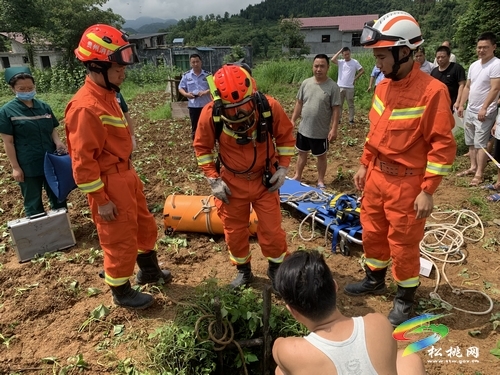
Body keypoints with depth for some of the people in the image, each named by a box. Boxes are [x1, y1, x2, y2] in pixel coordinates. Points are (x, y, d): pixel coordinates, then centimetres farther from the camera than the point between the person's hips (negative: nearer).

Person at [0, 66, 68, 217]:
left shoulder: (44, 107, 4)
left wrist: (58, 142, -12)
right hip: (28, 166, -4)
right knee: (33, 204, 10)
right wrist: (15, 167, -9)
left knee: (58, 197, 17)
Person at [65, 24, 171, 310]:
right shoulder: (86, 107, -23)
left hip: (126, 174, 10)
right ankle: (122, 292, 29)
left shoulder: (107, 96, 7)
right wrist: (100, 200, -19)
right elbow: (83, 160, -22)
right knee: (120, 240, 7)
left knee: (145, 225, 23)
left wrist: (128, 173, 19)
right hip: (109, 183, -10)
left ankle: (149, 271, 45)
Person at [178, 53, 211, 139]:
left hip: (207, 105, -1)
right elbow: (181, 88, 6)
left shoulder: (207, 75, 0)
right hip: (193, 106, 1)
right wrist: (186, 94, -14)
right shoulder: (186, 75, 3)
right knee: (195, 127, 9)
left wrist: (206, 92, -20)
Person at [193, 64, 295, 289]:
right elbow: (202, 147, -4)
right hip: (232, 182, 1)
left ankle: (277, 268, 33)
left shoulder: (269, 107, -18)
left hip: (265, 180, 0)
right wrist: (213, 180, -8)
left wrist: (282, 168, -7)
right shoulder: (210, 114, -19)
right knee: (234, 231, 13)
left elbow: (286, 136, -1)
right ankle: (243, 270, 38)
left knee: (271, 229, 7)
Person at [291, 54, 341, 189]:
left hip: (321, 132, -4)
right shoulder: (306, 83, -1)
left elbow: (336, 109, -12)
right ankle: (297, 176, 36)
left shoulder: (332, 86, -13)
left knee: (321, 156, 12)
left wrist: (334, 129, -16)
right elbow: (299, 103, 7)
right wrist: (292, 120, 5)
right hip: (303, 129, 4)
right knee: (302, 153, 19)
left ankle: (321, 181, 27)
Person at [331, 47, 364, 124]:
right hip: (340, 87, 2)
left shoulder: (355, 62, 0)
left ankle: (351, 119, 12)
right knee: (339, 104, 8)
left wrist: (355, 78, -2)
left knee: (351, 104, 6)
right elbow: (332, 60, -14)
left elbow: (362, 70, 3)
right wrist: (339, 51, -7)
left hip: (350, 87, -2)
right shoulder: (340, 62, 4)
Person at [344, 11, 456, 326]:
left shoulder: (432, 91, -18)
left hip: (406, 183, -7)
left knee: (403, 244, 8)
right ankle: (375, 280, 43)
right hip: (377, 176, 7)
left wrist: (428, 191, -17)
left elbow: (443, 145, -17)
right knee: (372, 233, 20)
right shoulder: (383, 87, 4)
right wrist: (365, 165, 15)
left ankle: (405, 297, 31)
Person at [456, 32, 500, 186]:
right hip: (470, 110, 8)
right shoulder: (474, 65, 12)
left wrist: (484, 108, -24)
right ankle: (473, 167, 24)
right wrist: (461, 105, 12)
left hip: (484, 112, -8)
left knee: (481, 143, -6)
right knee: (471, 142, 13)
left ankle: (479, 174, -2)